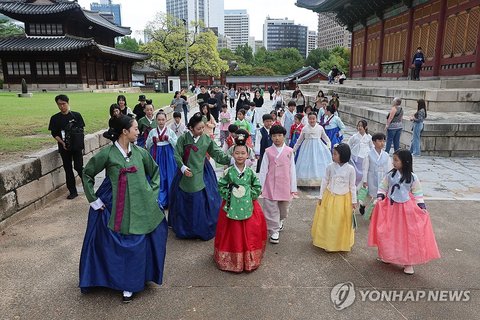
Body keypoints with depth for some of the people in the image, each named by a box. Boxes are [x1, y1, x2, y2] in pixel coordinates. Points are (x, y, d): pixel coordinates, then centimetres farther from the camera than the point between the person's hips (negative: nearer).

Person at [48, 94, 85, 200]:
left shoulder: (76, 115, -1)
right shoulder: (55, 118, 3)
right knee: (68, 169, 7)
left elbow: (81, 130, 1)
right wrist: (62, 142, -12)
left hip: (77, 146, -2)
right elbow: (54, 133, 3)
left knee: (78, 167, -5)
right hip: (64, 147, 2)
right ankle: (73, 192, 16)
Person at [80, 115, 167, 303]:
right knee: (116, 245, 5)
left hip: (140, 208, 3)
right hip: (115, 209, -3)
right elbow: (87, 174, 3)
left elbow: (154, 171, 16)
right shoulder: (107, 154, -8)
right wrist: (94, 199, 1)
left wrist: (152, 193, 9)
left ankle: (130, 284, 28)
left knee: (137, 244, 10)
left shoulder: (140, 152, 1)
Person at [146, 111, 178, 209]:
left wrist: (168, 138, -17)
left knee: (168, 178, 6)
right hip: (156, 157, 2)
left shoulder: (170, 131, -2)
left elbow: (177, 144, -7)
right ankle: (159, 200, 18)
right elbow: (147, 146, 7)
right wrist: (152, 140, -10)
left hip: (168, 157, -1)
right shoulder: (152, 132, 3)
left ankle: (169, 200, 22)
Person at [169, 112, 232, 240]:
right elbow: (177, 155, -5)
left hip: (202, 174, 1)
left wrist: (230, 159, -17)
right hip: (186, 173, 0)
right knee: (184, 201, 8)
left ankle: (204, 229, 18)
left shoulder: (207, 139, -3)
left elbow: (217, 153, -4)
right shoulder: (183, 138, -6)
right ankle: (183, 229, 27)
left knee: (203, 201, 1)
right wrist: (183, 167, -18)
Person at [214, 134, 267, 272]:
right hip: (231, 206, -1)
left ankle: (249, 259, 25)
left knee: (248, 232, 8)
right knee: (233, 233, 6)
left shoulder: (250, 172, -2)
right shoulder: (228, 171, -5)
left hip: (248, 206, 1)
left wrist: (248, 194, -8)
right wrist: (230, 194, -10)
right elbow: (221, 186, 1)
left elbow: (257, 187, 3)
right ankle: (231, 259, 22)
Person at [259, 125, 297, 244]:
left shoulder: (289, 151, 0)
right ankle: (274, 231, 17)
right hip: (270, 186, -1)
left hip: (284, 185, 2)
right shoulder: (268, 151, -2)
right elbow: (263, 170, 0)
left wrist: (293, 187, 1)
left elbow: (292, 170, 1)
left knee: (284, 209, 18)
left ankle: (280, 221, 48)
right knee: (271, 210, 2)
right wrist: (260, 187, -3)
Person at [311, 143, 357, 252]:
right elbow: (324, 182, 1)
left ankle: (341, 244, 27)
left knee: (341, 222, 9)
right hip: (329, 197, 1)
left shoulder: (350, 169, -11)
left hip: (344, 199, -1)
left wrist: (354, 201, 0)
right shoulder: (330, 166, -7)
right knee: (328, 221, 8)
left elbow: (352, 186, -2)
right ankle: (327, 243, 22)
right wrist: (321, 196, 3)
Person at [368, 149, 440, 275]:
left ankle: (408, 262, 15)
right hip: (390, 207, 2)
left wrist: (421, 206, -6)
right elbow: (383, 187, 6)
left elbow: (417, 193, 2)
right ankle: (388, 256, 30)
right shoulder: (390, 174, -2)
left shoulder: (413, 177, -5)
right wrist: (380, 197, -9)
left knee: (408, 234, 2)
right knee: (390, 233, 9)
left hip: (406, 209, -1)